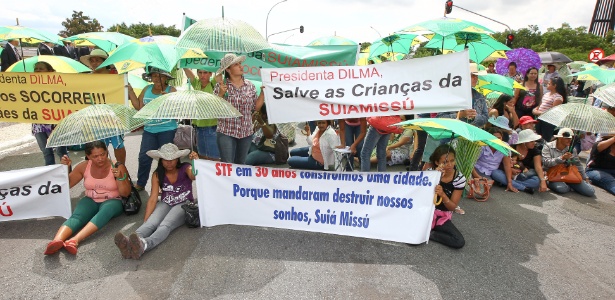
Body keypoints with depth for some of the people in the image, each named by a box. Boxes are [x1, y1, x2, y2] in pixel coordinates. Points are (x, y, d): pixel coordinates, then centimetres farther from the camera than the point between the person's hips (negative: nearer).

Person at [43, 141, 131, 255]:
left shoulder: (118, 167, -9)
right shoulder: (84, 166, 1)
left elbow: (125, 193, -9)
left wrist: (120, 177, -26)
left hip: (112, 201, -4)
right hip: (90, 200, 4)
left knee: (105, 212, -38)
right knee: (76, 216, -29)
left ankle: (75, 240, -53)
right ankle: (57, 241, -51)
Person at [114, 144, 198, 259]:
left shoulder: (185, 169, -4)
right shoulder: (157, 175, 3)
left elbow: (195, 176, -28)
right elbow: (153, 198, -4)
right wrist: (145, 220, -16)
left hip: (184, 204, -4)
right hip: (165, 204, 4)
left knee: (165, 225, -33)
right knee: (151, 223, -29)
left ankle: (143, 245, -61)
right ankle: (129, 243, -55)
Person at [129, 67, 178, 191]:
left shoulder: (171, 90, -4)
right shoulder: (147, 89, 11)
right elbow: (139, 107, 12)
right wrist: (130, 91, 8)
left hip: (167, 130, -4)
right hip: (149, 129, 4)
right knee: (144, 157, 4)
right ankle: (140, 184, 21)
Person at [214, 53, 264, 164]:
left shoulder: (250, 85, 5)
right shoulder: (221, 85, -4)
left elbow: (256, 107, 7)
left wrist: (263, 92, -3)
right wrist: (221, 94, -18)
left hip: (246, 132, 3)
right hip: (226, 132, -3)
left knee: (241, 164, 17)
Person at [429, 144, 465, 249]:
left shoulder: (459, 178, -10)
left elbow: (452, 207, -10)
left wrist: (443, 195, -31)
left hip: (443, 217, 2)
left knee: (459, 242, -20)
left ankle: (429, 233, -3)